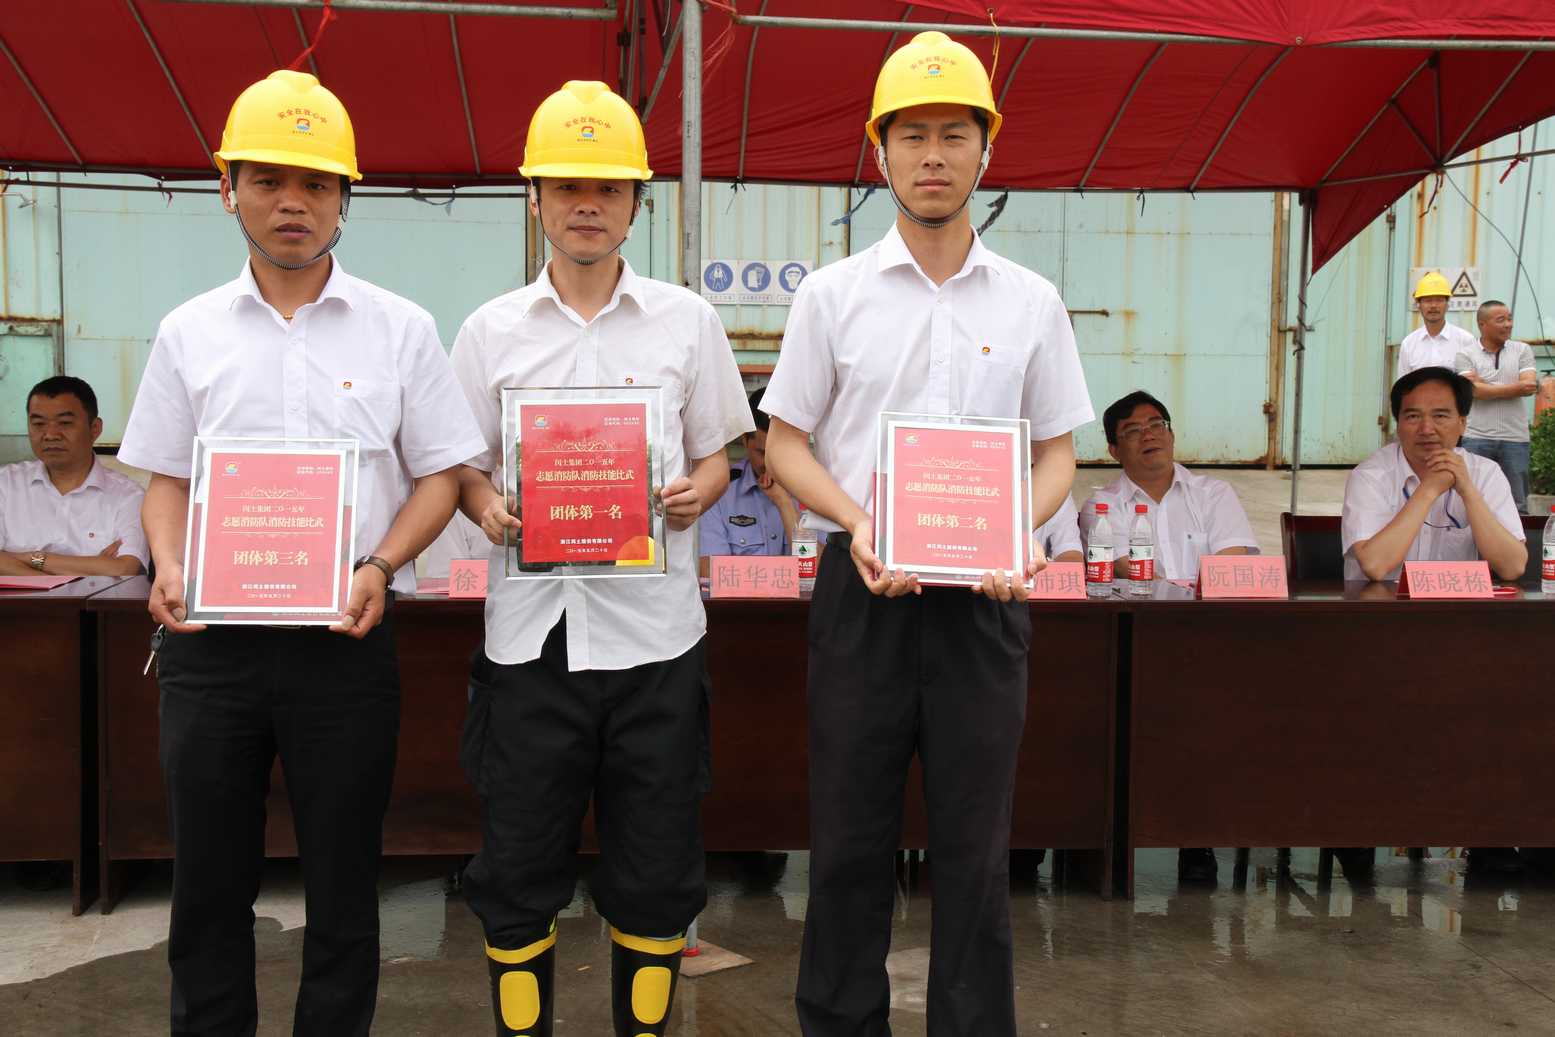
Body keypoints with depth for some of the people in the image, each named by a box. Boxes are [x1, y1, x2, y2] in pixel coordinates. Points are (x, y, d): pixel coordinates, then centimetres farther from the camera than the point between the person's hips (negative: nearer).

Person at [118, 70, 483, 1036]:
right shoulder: (189, 332, 8)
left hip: (346, 639, -1)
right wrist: (167, 566, -7)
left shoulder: (401, 329, 2)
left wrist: (381, 567, -13)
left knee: (343, 879, 7)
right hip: (210, 638, 2)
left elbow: (439, 474, 3)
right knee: (208, 877, 10)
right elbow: (166, 477, 12)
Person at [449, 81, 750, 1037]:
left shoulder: (686, 320, 6)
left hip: (654, 625, 0)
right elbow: (461, 465, 11)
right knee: (518, 865, 7)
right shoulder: (492, 330, 7)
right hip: (531, 625, 1)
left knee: (655, 867, 8)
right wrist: (486, 508, -10)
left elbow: (718, 453, 11)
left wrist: (699, 491, -11)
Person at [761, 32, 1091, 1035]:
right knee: (849, 837, 8)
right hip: (864, 585, 0)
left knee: (976, 844, 9)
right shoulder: (833, 294, 2)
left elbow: (1058, 454, 9)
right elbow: (785, 444, 4)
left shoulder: (1032, 302, 5)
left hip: (984, 594, 1)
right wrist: (857, 521, -14)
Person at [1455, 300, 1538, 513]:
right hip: (1477, 438, -2)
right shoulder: (1465, 355, 2)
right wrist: (1516, 387, -11)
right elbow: (1473, 390, -13)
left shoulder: (1522, 351, 9)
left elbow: (1530, 386, -7)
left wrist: (1486, 387, -10)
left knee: (1517, 503, 6)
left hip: (1515, 439, 2)